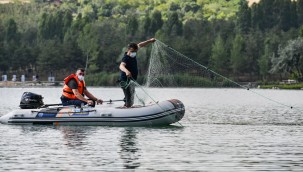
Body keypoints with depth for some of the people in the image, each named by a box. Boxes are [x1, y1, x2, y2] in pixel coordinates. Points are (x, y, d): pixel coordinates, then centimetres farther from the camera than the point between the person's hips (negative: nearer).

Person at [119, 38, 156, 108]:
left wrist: (149, 41, 26)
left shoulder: (133, 54, 2)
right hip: (126, 81, -9)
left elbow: (139, 45, 21)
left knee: (131, 101, 18)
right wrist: (126, 71, -64)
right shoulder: (126, 58, -23)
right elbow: (121, 66, -44)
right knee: (129, 102, -18)